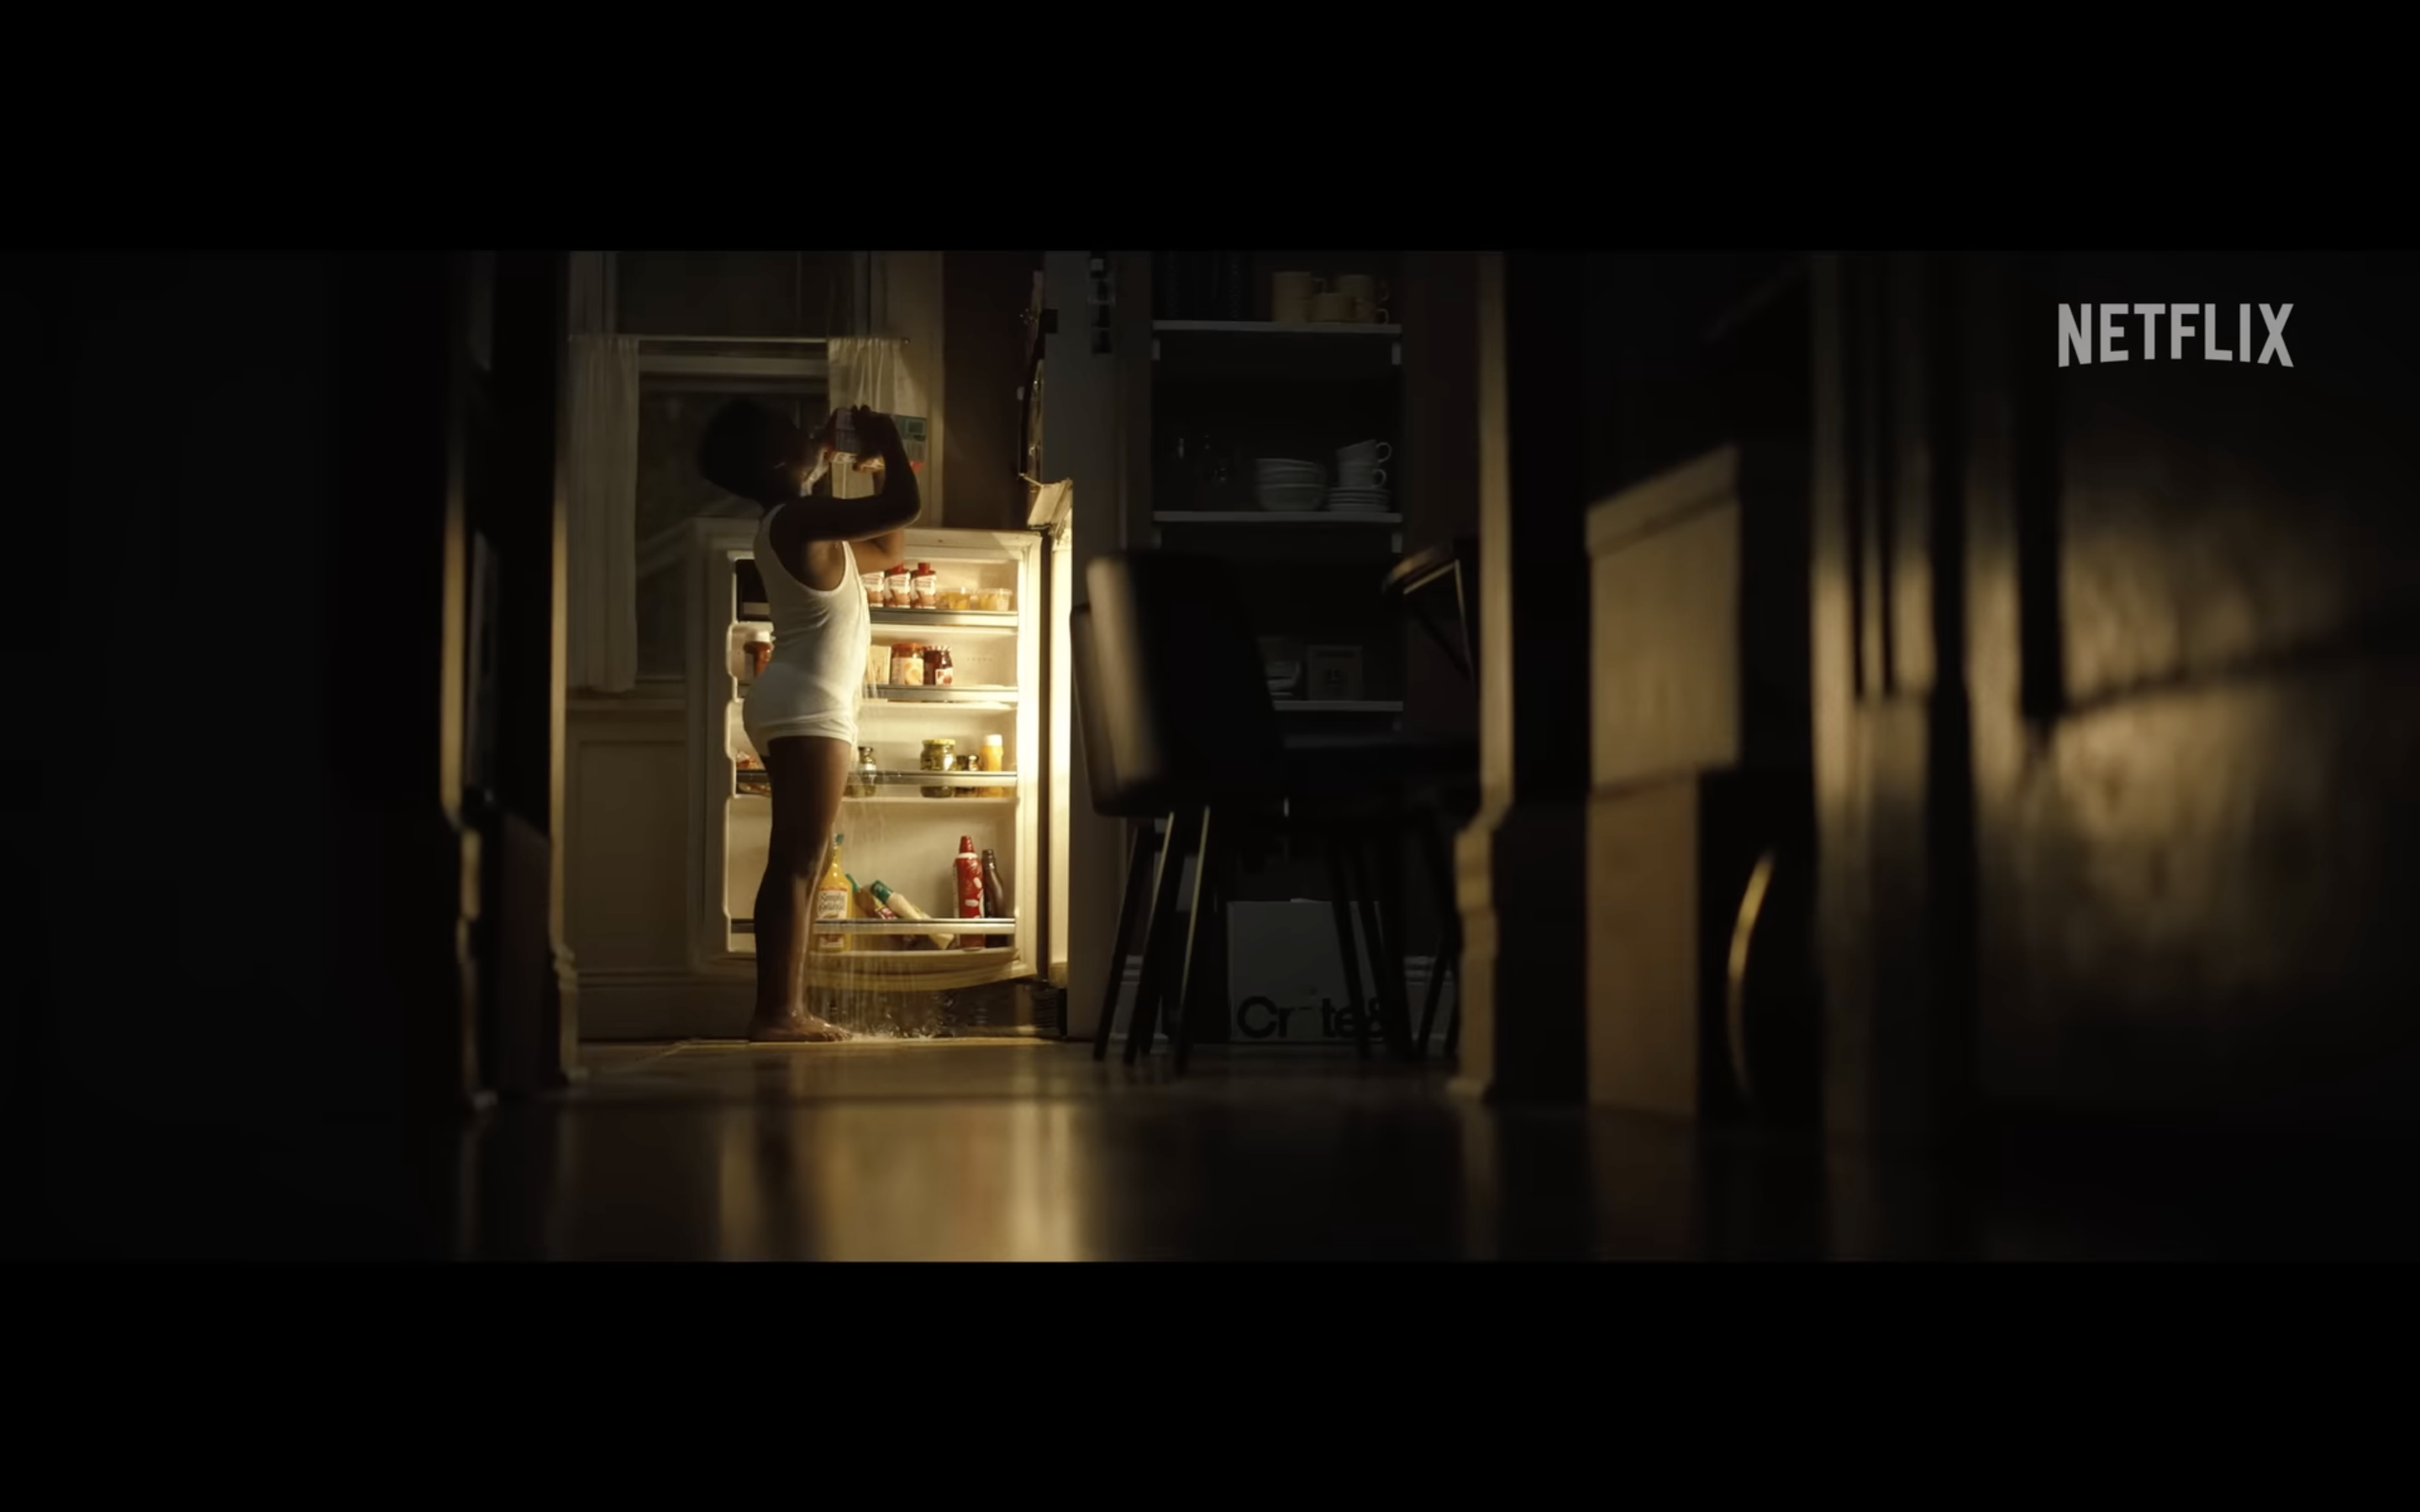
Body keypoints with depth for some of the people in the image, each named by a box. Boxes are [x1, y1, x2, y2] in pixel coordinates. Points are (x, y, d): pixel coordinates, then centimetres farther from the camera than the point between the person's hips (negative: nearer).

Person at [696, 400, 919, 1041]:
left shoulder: (794, 519, 17)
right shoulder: (802, 518, -13)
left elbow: (889, 547, 26)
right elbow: (904, 507, -23)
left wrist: (872, 459, 18)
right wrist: (886, 438, -5)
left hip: (798, 706, 10)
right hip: (809, 707, -10)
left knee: (797, 862, 9)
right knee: (800, 862, -11)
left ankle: (782, 1009, 9)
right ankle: (777, 1012, -12)